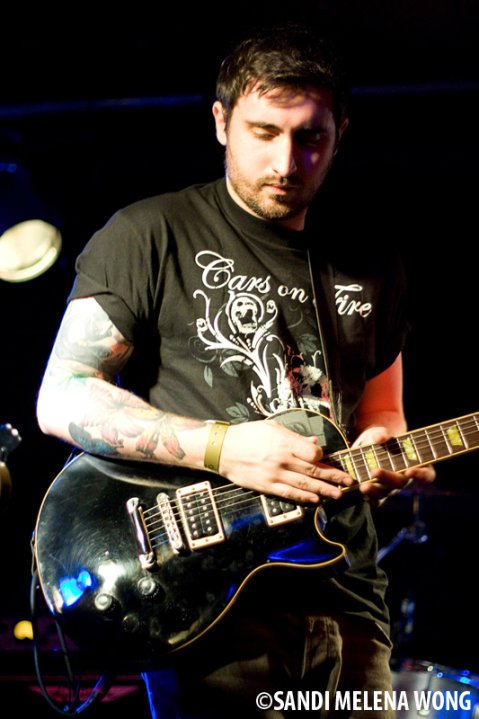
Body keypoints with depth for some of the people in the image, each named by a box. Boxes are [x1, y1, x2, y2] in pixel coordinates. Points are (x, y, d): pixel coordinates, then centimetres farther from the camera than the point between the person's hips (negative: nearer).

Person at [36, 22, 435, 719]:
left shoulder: (372, 270, 15)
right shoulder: (151, 236, -1)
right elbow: (62, 398, -6)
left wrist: (384, 454, -1)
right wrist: (221, 447, -16)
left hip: (349, 605, 5)